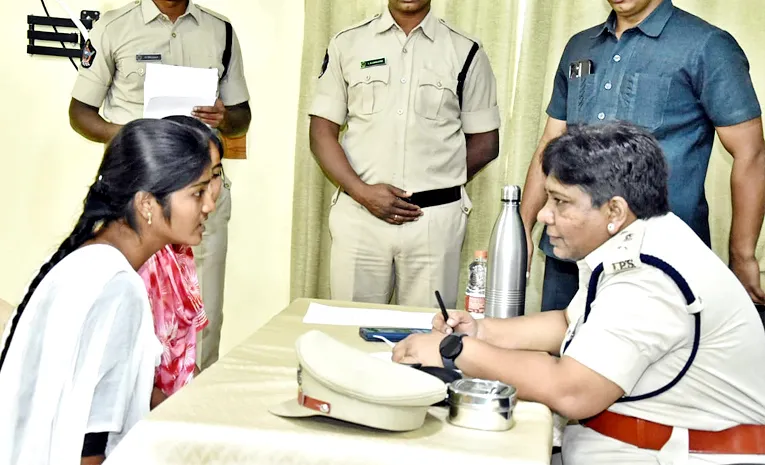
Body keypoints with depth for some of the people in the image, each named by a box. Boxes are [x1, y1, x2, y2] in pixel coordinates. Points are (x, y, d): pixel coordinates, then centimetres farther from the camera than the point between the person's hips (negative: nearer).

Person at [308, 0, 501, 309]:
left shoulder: (465, 53, 6)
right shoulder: (347, 44, 8)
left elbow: (485, 143, 9)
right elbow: (322, 133, 5)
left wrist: (436, 187, -1)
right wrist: (363, 192, -9)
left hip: (436, 218, -1)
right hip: (358, 214, 1)